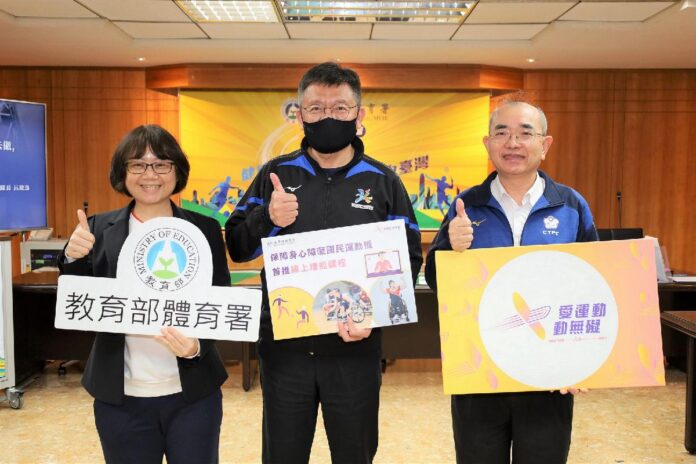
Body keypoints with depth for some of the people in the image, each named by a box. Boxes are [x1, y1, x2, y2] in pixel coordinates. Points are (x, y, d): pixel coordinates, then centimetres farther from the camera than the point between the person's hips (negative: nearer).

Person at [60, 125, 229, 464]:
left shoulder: (204, 229, -1)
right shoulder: (99, 229, 2)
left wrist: (197, 346, -20)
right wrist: (73, 259, -16)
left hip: (193, 394, 0)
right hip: (120, 397, 1)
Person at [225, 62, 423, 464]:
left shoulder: (383, 181, 0)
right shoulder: (276, 174, 3)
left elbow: (409, 259, -1)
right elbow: (237, 247, 3)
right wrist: (267, 218, -17)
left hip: (355, 348, 0)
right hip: (283, 345, 1)